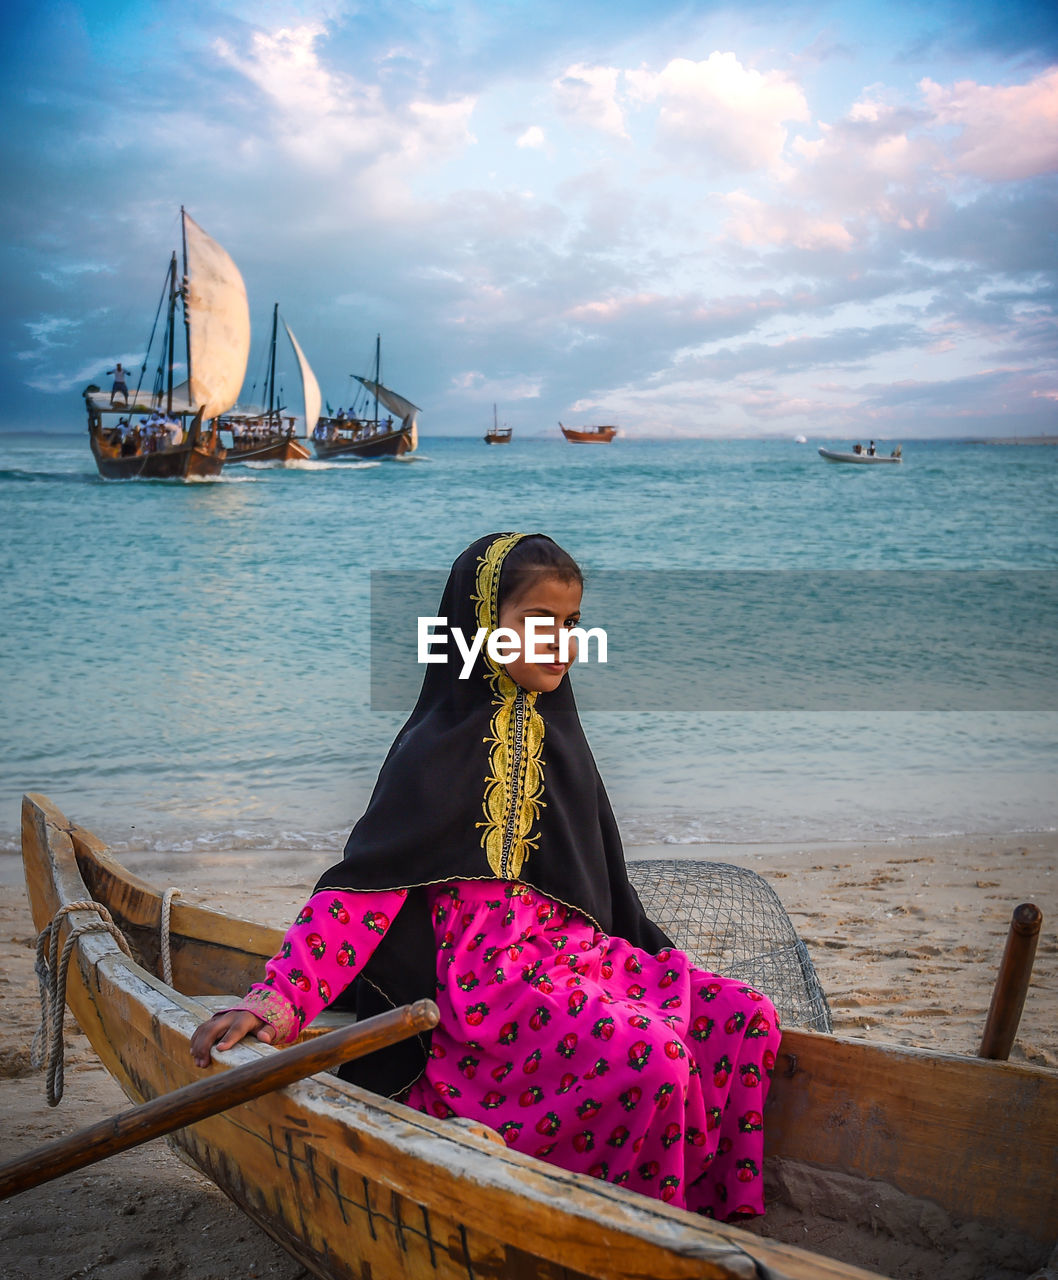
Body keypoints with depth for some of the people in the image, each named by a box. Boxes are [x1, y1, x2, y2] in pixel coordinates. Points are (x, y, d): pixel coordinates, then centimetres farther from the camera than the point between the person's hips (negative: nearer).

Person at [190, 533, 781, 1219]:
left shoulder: (556, 731, 14)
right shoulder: (442, 748, -10)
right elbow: (365, 880, -17)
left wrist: (658, 956, 24)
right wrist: (279, 997, -29)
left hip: (578, 951, 8)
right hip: (488, 974, -8)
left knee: (748, 1019, -8)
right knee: (648, 1058, -30)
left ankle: (714, 1205, 3)